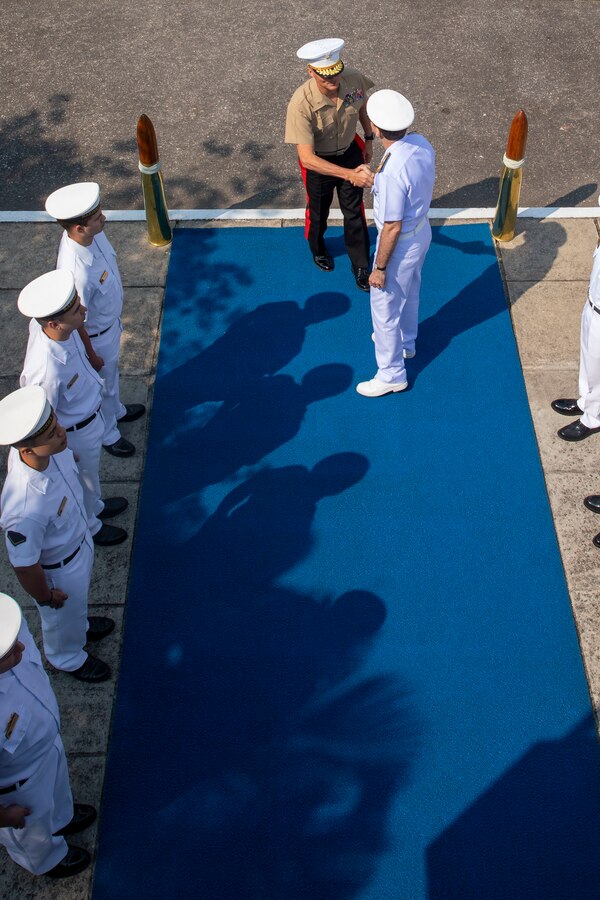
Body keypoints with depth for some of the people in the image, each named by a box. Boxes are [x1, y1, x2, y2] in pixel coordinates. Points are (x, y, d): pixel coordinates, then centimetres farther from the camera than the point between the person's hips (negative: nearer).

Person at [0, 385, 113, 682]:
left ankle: (80, 625, 70)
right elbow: (25, 566, -29)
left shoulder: (48, 449, -28)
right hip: (58, 569, -5)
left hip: (79, 538, 6)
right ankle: (68, 658, 61)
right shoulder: (24, 509, -48)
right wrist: (46, 598, -11)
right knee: (64, 618, 29)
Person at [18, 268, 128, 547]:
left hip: (88, 409, 7)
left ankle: (95, 506, 64)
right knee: (83, 479, 24)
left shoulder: (42, 323, -23)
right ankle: (88, 526, 55)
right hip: (76, 431, -7)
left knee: (89, 475, 35)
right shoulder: (48, 370, -46)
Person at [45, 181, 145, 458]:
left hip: (111, 321, 8)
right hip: (95, 335, -7)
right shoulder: (77, 272, -44)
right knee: (102, 385, 20)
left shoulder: (92, 233, -19)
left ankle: (116, 410, 63)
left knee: (111, 373, 34)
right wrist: (91, 356, -14)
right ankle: (107, 434, 48)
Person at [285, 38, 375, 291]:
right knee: (318, 210, 22)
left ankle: (360, 266, 33)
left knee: (354, 211, 14)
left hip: (350, 152, 3)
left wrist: (368, 139, 10)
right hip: (318, 161, -3)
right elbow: (307, 158, -39)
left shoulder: (354, 80, -24)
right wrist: (349, 174, -46)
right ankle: (317, 247, 55)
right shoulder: (301, 104, -37)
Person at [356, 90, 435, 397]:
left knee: (385, 307, 11)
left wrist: (379, 268, -17)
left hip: (401, 243, -9)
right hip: (422, 230, 9)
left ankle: (392, 374, 27)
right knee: (409, 293, 31)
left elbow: (392, 227, -28)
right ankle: (405, 342, 57)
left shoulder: (392, 172, -36)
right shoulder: (421, 143, -11)